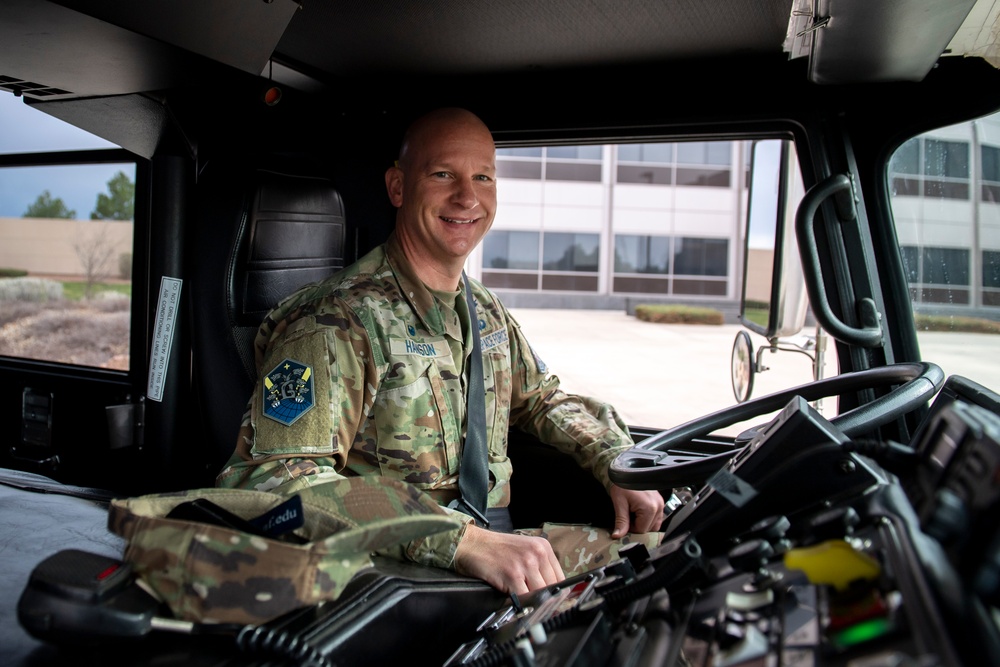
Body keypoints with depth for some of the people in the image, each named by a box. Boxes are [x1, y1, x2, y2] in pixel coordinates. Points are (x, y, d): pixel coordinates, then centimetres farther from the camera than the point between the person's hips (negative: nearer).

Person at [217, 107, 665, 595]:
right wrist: (464, 541, -37)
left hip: (494, 539, 8)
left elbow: (543, 399, 24)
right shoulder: (339, 321, -18)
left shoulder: (487, 311, 9)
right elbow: (267, 477, -28)